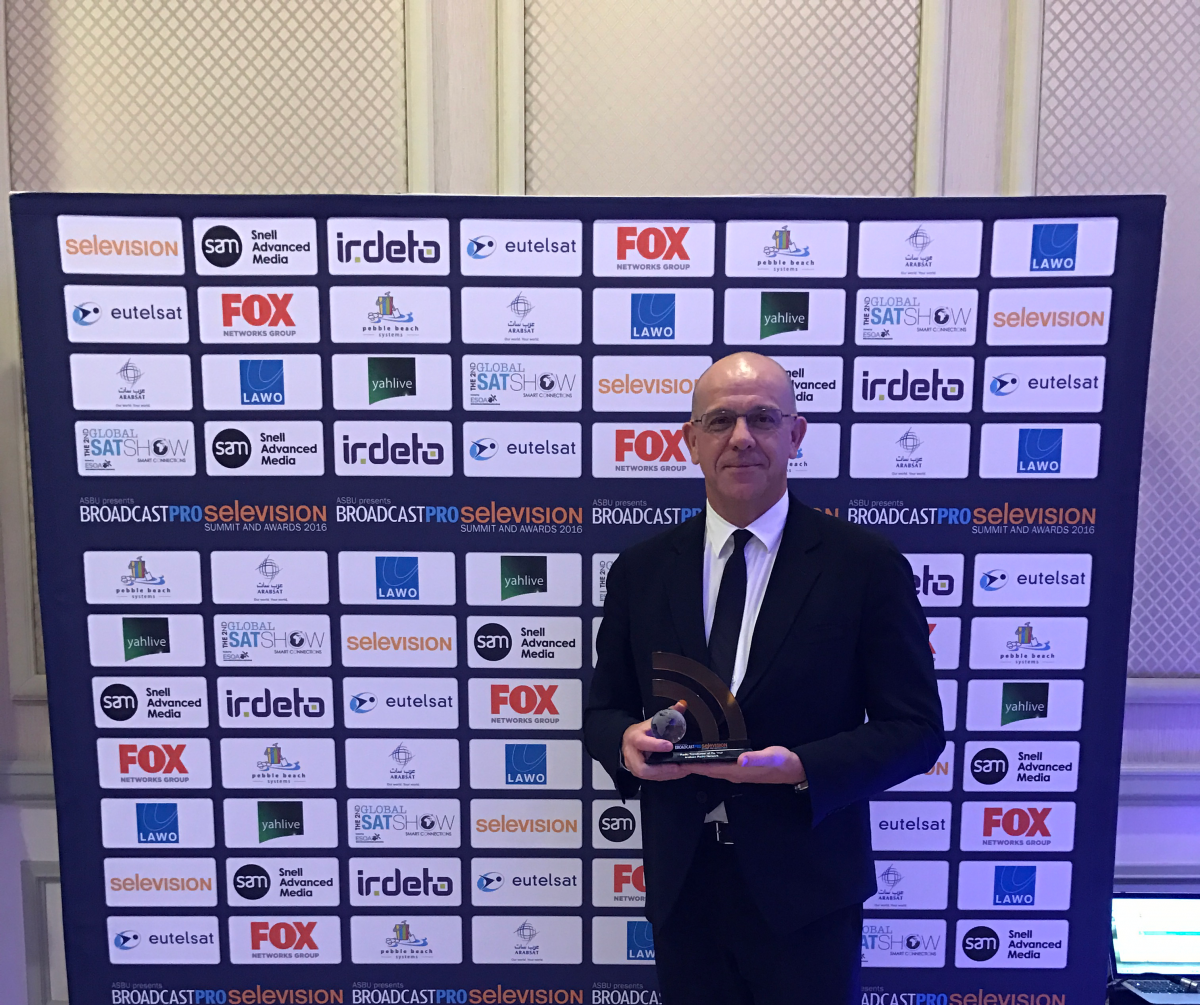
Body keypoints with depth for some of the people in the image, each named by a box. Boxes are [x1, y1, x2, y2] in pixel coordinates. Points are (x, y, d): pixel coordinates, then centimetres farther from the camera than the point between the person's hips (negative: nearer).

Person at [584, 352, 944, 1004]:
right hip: (681, 885, 3)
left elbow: (915, 728, -7)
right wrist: (625, 743, -16)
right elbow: (604, 707, 7)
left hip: (805, 889, -2)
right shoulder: (640, 570, 0)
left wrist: (801, 768, -22)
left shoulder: (868, 565, -8)